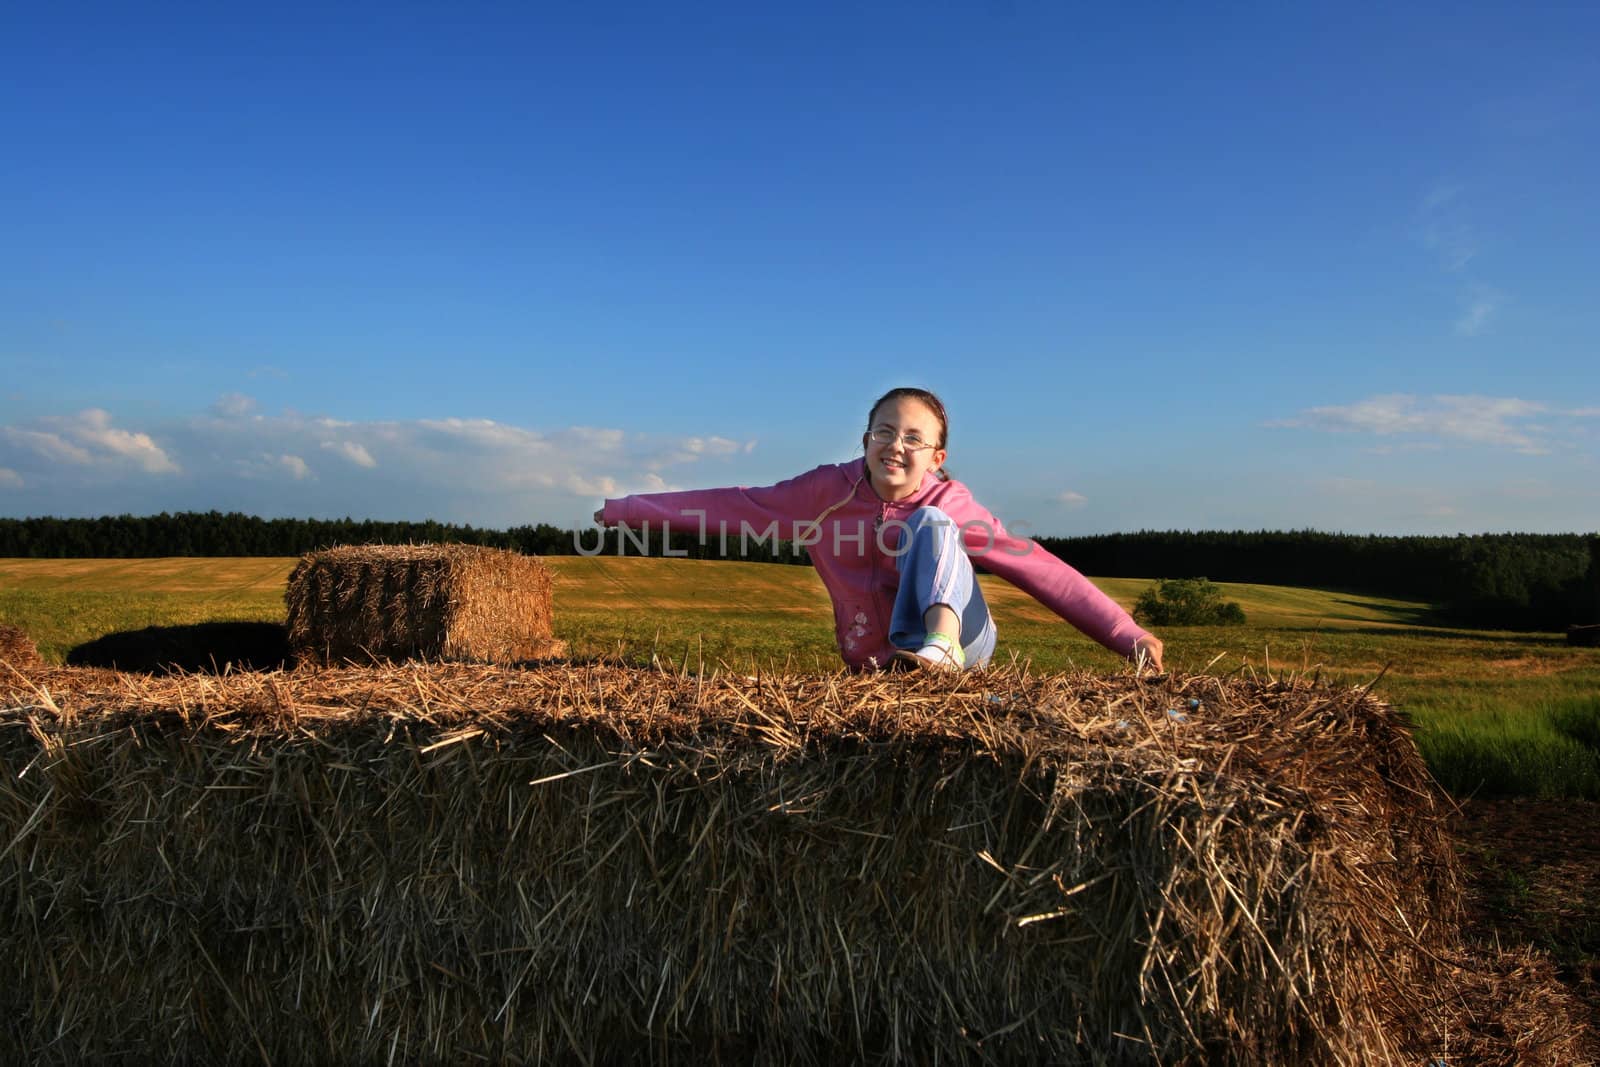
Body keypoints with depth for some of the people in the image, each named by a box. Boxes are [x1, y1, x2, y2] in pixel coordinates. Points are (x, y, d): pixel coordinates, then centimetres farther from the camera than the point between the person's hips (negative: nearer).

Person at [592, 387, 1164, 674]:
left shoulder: (949, 505, -10)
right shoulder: (828, 491, -4)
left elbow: (1041, 569, -14)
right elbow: (735, 505, 2)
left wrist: (1129, 635, -21)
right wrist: (631, 509, 4)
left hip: (960, 640, -2)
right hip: (875, 660, 3)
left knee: (929, 525, -24)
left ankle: (941, 646, -41)